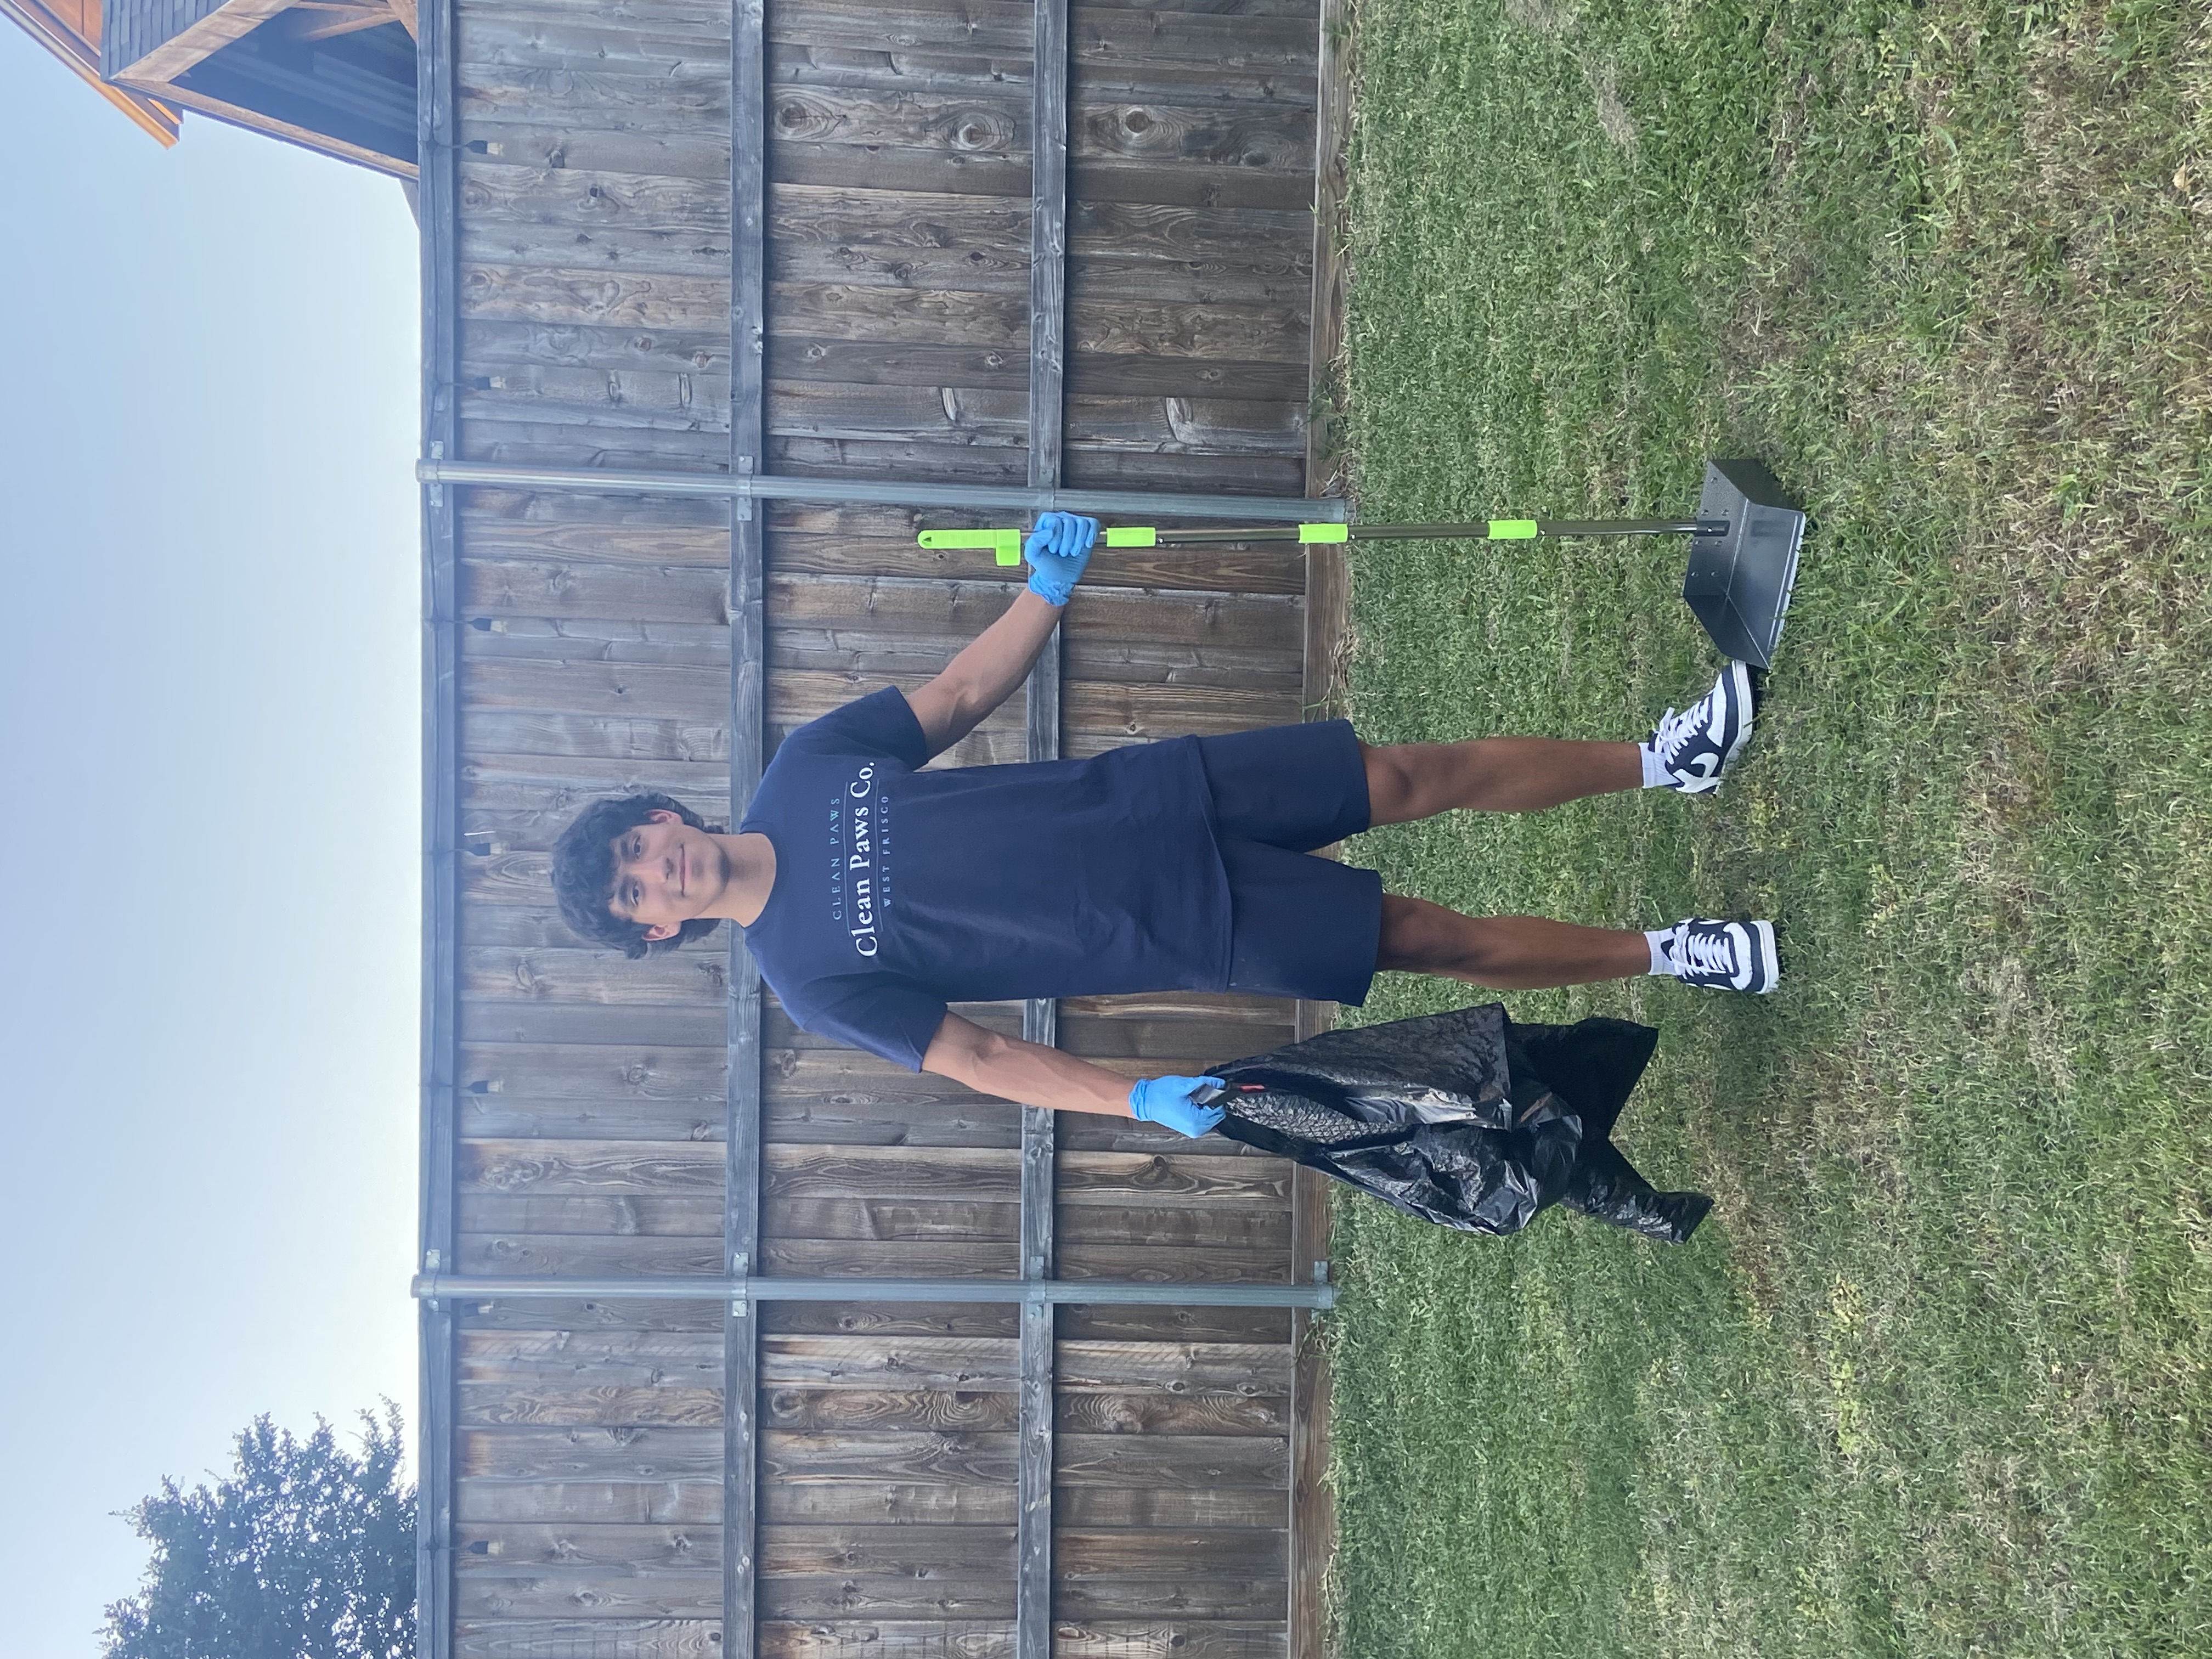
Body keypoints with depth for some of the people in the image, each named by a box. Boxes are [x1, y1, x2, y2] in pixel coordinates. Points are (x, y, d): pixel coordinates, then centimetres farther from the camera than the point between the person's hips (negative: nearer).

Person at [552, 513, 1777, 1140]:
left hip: (1148, 794, 4)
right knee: (1433, 940, -4)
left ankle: (1658, 760, 18)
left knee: (1420, 774, -1)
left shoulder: (806, 764, 0)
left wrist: (1045, 593, -8)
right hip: (1179, 926, -4)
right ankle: (1665, 954, 15)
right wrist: (1143, 1102, -18)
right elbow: (973, 1058, -9)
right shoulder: (813, 980, -10)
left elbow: (956, 697, 8)